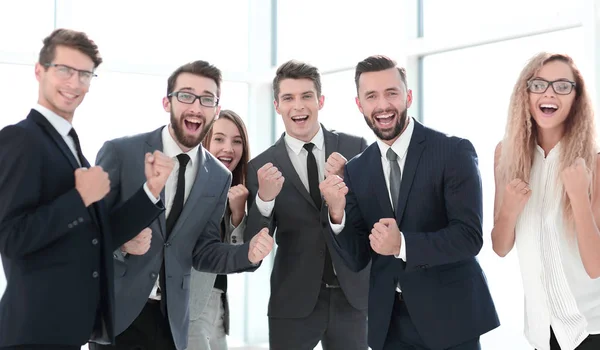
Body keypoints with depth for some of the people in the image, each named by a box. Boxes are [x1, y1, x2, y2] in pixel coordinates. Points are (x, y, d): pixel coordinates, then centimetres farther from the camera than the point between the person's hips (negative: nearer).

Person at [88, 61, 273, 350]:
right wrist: (119, 241, -25)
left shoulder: (219, 177, 4)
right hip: (116, 310, -3)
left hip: (171, 317, 4)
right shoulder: (120, 152, -8)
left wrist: (248, 253, -11)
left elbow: (202, 252, 7)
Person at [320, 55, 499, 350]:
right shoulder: (356, 171, 3)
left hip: (450, 316, -3)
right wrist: (337, 214, -15)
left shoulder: (454, 152, -9)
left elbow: (469, 237, -15)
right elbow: (357, 259, 2)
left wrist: (402, 244, -26)